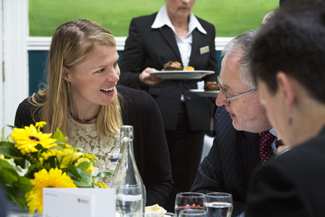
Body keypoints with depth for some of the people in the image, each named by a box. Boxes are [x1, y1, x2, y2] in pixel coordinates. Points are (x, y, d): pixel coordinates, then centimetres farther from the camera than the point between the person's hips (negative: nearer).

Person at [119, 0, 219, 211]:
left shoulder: (207, 30, 12)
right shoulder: (141, 26, 1)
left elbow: (213, 77, 20)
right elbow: (124, 77, 1)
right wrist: (142, 79, -21)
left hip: (193, 123, 3)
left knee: (182, 189, 1)